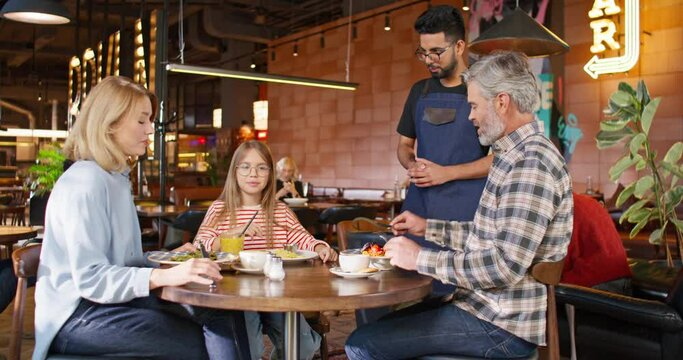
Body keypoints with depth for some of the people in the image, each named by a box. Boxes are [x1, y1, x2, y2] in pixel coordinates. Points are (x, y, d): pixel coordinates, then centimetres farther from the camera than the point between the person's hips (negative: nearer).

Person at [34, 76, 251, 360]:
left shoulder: (116, 177, 15)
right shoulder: (85, 182, -15)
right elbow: (90, 278, -22)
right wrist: (163, 276, -33)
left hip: (115, 297, 8)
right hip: (79, 316, -8)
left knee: (224, 314, -15)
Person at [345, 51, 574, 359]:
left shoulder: (532, 162, -21)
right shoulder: (515, 154, 13)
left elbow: (505, 265, -28)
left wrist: (421, 258, -20)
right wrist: (428, 227, 15)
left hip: (502, 327, -10)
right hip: (489, 306, 10)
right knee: (379, 326, 18)